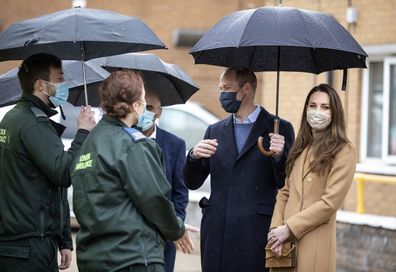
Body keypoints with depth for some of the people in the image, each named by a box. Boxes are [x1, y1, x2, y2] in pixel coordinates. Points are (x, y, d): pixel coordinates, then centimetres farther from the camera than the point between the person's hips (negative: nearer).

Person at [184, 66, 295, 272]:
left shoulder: (278, 129, 2)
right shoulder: (215, 131, 15)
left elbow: (287, 185, 0)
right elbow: (192, 183, 13)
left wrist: (279, 155, -18)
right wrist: (194, 156, -7)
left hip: (255, 233, -4)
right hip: (216, 231, 4)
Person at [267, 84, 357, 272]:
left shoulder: (344, 152, -6)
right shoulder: (300, 149, 14)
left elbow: (330, 202, -12)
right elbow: (284, 192, 11)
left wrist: (288, 228, -12)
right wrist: (276, 228, -6)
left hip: (314, 243, -5)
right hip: (284, 241, 5)